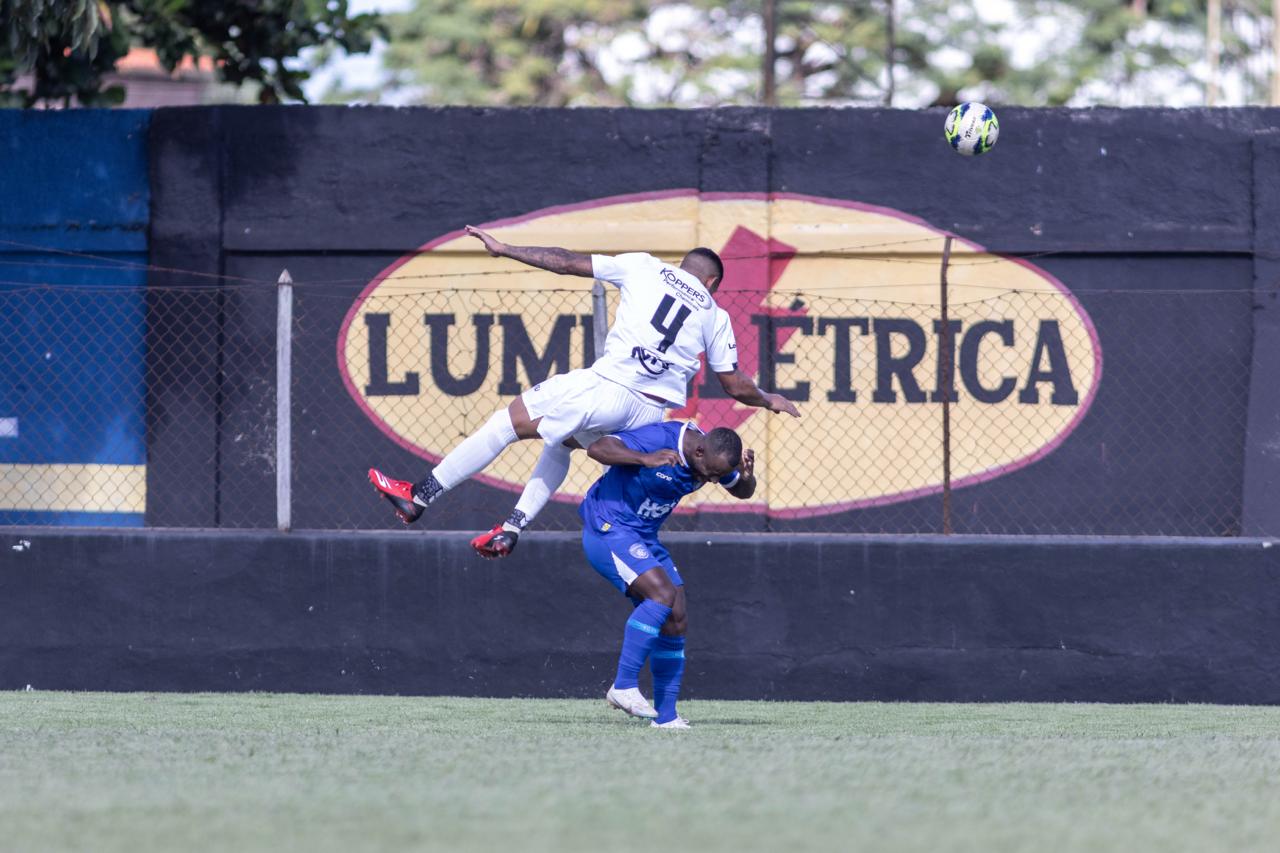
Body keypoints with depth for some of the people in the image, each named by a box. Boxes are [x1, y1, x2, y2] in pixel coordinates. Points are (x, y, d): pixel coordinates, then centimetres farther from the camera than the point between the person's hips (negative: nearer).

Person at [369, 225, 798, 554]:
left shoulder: (645, 267, 9)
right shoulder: (715, 317, 15)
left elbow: (568, 263, 12)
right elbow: (736, 386, 16)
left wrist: (503, 249, 20)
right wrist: (769, 400, 37)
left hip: (609, 388, -5)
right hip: (653, 413, 5)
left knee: (507, 422, 6)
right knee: (560, 440, 31)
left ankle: (420, 496, 5)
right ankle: (512, 528, 22)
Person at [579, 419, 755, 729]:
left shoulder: (713, 458, -2)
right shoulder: (659, 439, -25)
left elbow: (742, 492, 14)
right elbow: (597, 448, -29)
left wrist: (747, 477, -11)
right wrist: (646, 459, -43)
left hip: (644, 538, 9)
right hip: (608, 529, -9)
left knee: (676, 622, 1)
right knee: (663, 593, -26)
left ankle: (665, 715, 7)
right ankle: (624, 686, -22)